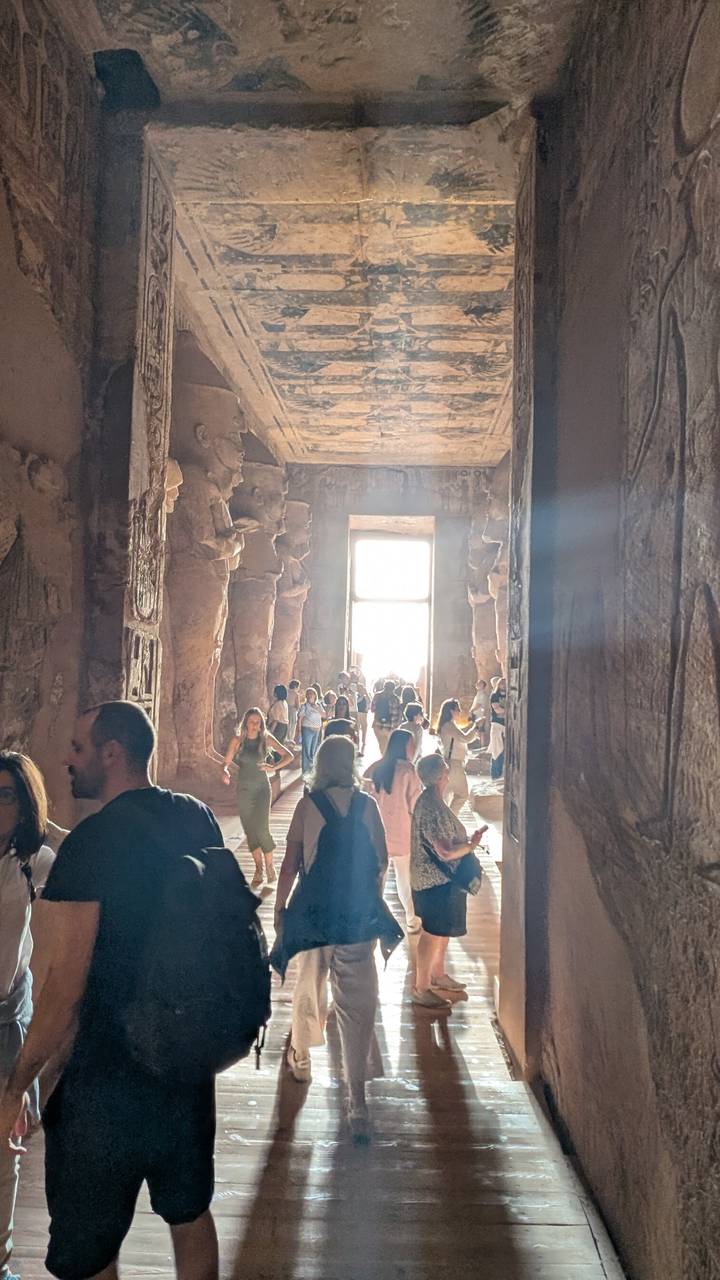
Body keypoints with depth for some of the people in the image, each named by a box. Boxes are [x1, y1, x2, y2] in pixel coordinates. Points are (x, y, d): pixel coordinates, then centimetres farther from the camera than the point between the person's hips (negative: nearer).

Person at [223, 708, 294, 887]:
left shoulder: (266, 738, -7)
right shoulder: (237, 739, -4)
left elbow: (289, 755, -3)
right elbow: (227, 762, -2)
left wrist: (273, 767, -18)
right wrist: (225, 772, -25)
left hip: (262, 788, -2)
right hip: (244, 790, 2)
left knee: (261, 829, -12)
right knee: (250, 831, 8)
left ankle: (270, 865, 9)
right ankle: (258, 870, 21)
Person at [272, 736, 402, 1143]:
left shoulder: (307, 805, -6)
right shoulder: (368, 805, -2)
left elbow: (291, 862, -5)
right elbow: (382, 861, 4)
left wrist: (279, 906, 7)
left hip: (315, 912, 0)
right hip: (359, 917, 0)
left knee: (309, 987, 21)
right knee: (358, 1002, 4)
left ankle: (301, 1057, 44)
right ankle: (357, 1098, 3)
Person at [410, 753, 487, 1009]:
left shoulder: (432, 801, 6)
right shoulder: (431, 808, -27)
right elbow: (446, 852, -29)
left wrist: (468, 841, 11)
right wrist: (472, 845, -14)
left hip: (440, 879, 10)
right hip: (436, 881, -10)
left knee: (443, 930, 23)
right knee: (434, 933, 2)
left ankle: (437, 975, 40)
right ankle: (420, 989, 15)